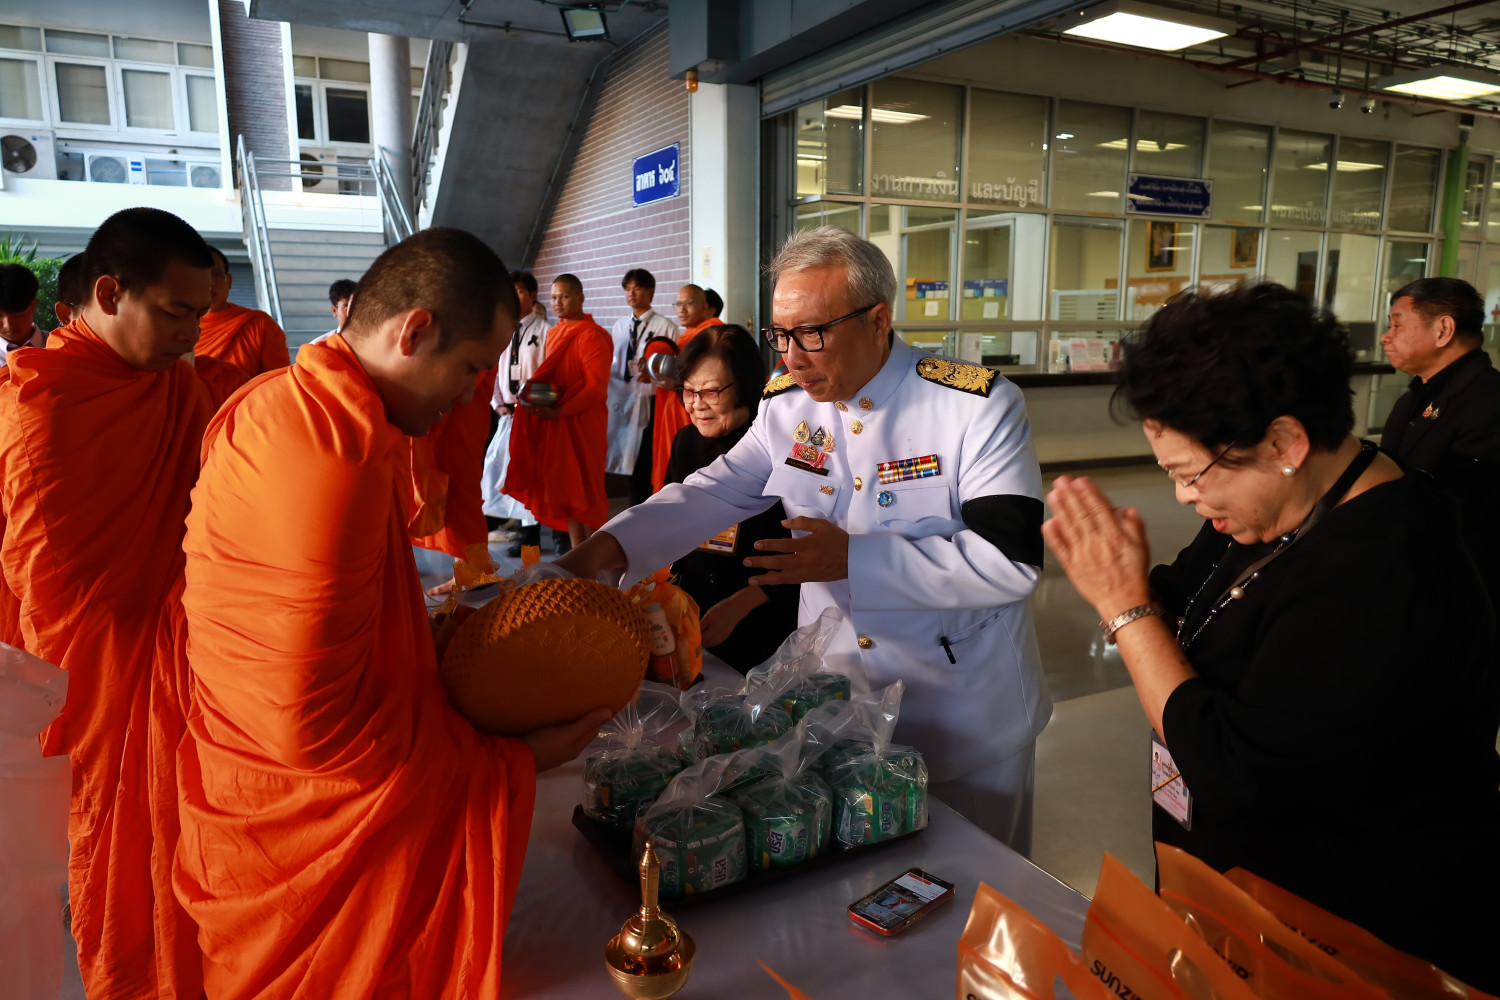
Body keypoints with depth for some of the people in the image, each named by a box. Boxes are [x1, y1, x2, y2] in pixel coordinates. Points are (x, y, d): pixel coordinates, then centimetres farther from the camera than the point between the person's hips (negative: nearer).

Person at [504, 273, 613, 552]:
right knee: (567, 491, 9)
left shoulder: (592, 335, -10)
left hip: (581, 424, -7)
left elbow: (597, 387, -17)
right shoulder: (554, 333, 14)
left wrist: (559, 411, -24)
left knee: (586, 490, -2)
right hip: (555, 424, 7)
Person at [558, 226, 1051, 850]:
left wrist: (852, 558, -28)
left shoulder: (977, 406, -19)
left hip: (967, 722, -4)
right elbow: (713, 493, -1)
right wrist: (602, 549, -17)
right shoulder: (787, 404, -3)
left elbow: (1011, 560, -23)